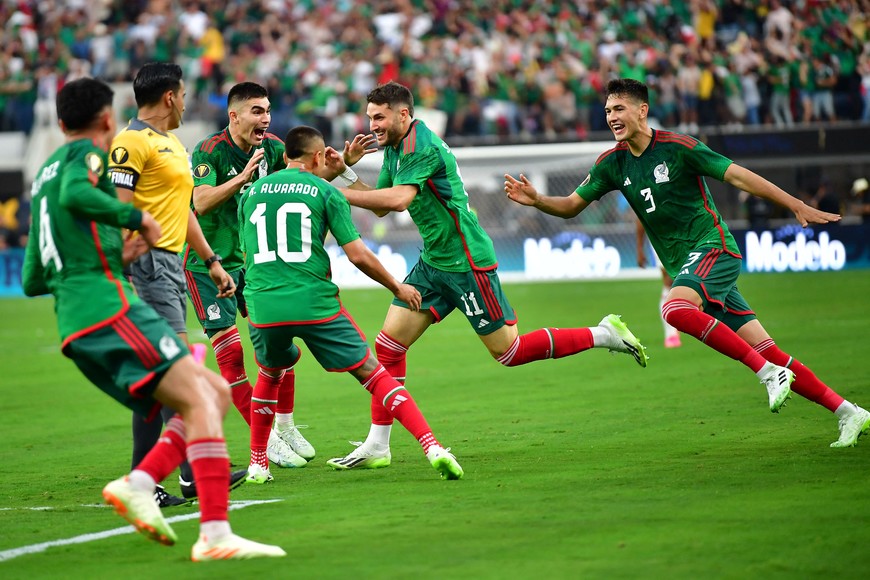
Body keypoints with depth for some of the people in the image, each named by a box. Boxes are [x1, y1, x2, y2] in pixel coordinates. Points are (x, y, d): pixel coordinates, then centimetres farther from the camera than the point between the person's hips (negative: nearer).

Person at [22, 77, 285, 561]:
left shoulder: (43, 176, 28)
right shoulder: (86, 153, 3)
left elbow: (32, 281, 29)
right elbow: (75, 195, -23)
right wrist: (138, 218, -11)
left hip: (76, 328, 9)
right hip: (108, 307, -9)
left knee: (217, 393, 7)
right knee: (200, 401, -17)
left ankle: (138, 484, -11)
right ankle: (215, 535, -32)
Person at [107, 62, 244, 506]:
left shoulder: (173, 144, 21)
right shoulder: (132, 142, -10)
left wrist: (212, 261, 28)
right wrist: (122, 270, -24)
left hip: (171, 264, 10)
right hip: (148, 261, -10)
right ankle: (193, 472, -16)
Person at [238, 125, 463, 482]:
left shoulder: (251, 192, 15)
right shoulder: (325, 192, 4)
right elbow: (357, 255, -1)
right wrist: (398, 288, 13)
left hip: (263, 307, 3)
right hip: (315, 304, -3)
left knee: (270, 373, 31)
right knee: (373, 373, 3)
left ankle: (257, 464, 29)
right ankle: (432, 448, -9)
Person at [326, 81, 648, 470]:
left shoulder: (422, 145, -20)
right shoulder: (393, 148, 10)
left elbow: (397, 199, -33)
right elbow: (380, 207, 12)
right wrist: (346, 169, 0)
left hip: (467, 263, -9)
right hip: (433, 262, 9)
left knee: (510, 353, -3)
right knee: (388, 345, 1)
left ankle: (603, 335, 11)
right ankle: (376, 447, 6)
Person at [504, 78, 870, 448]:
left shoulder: (677, 147, -10)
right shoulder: (612, 163, 7)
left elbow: (737, 176, -9)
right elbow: (572, 205, 11)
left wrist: (797, 206, -10)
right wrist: (536, 200, -9)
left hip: (713, 247, -6)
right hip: (685, 265, 6)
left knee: (675, 308, -34)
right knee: (762, 349, 0)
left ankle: (769, 372, -29)